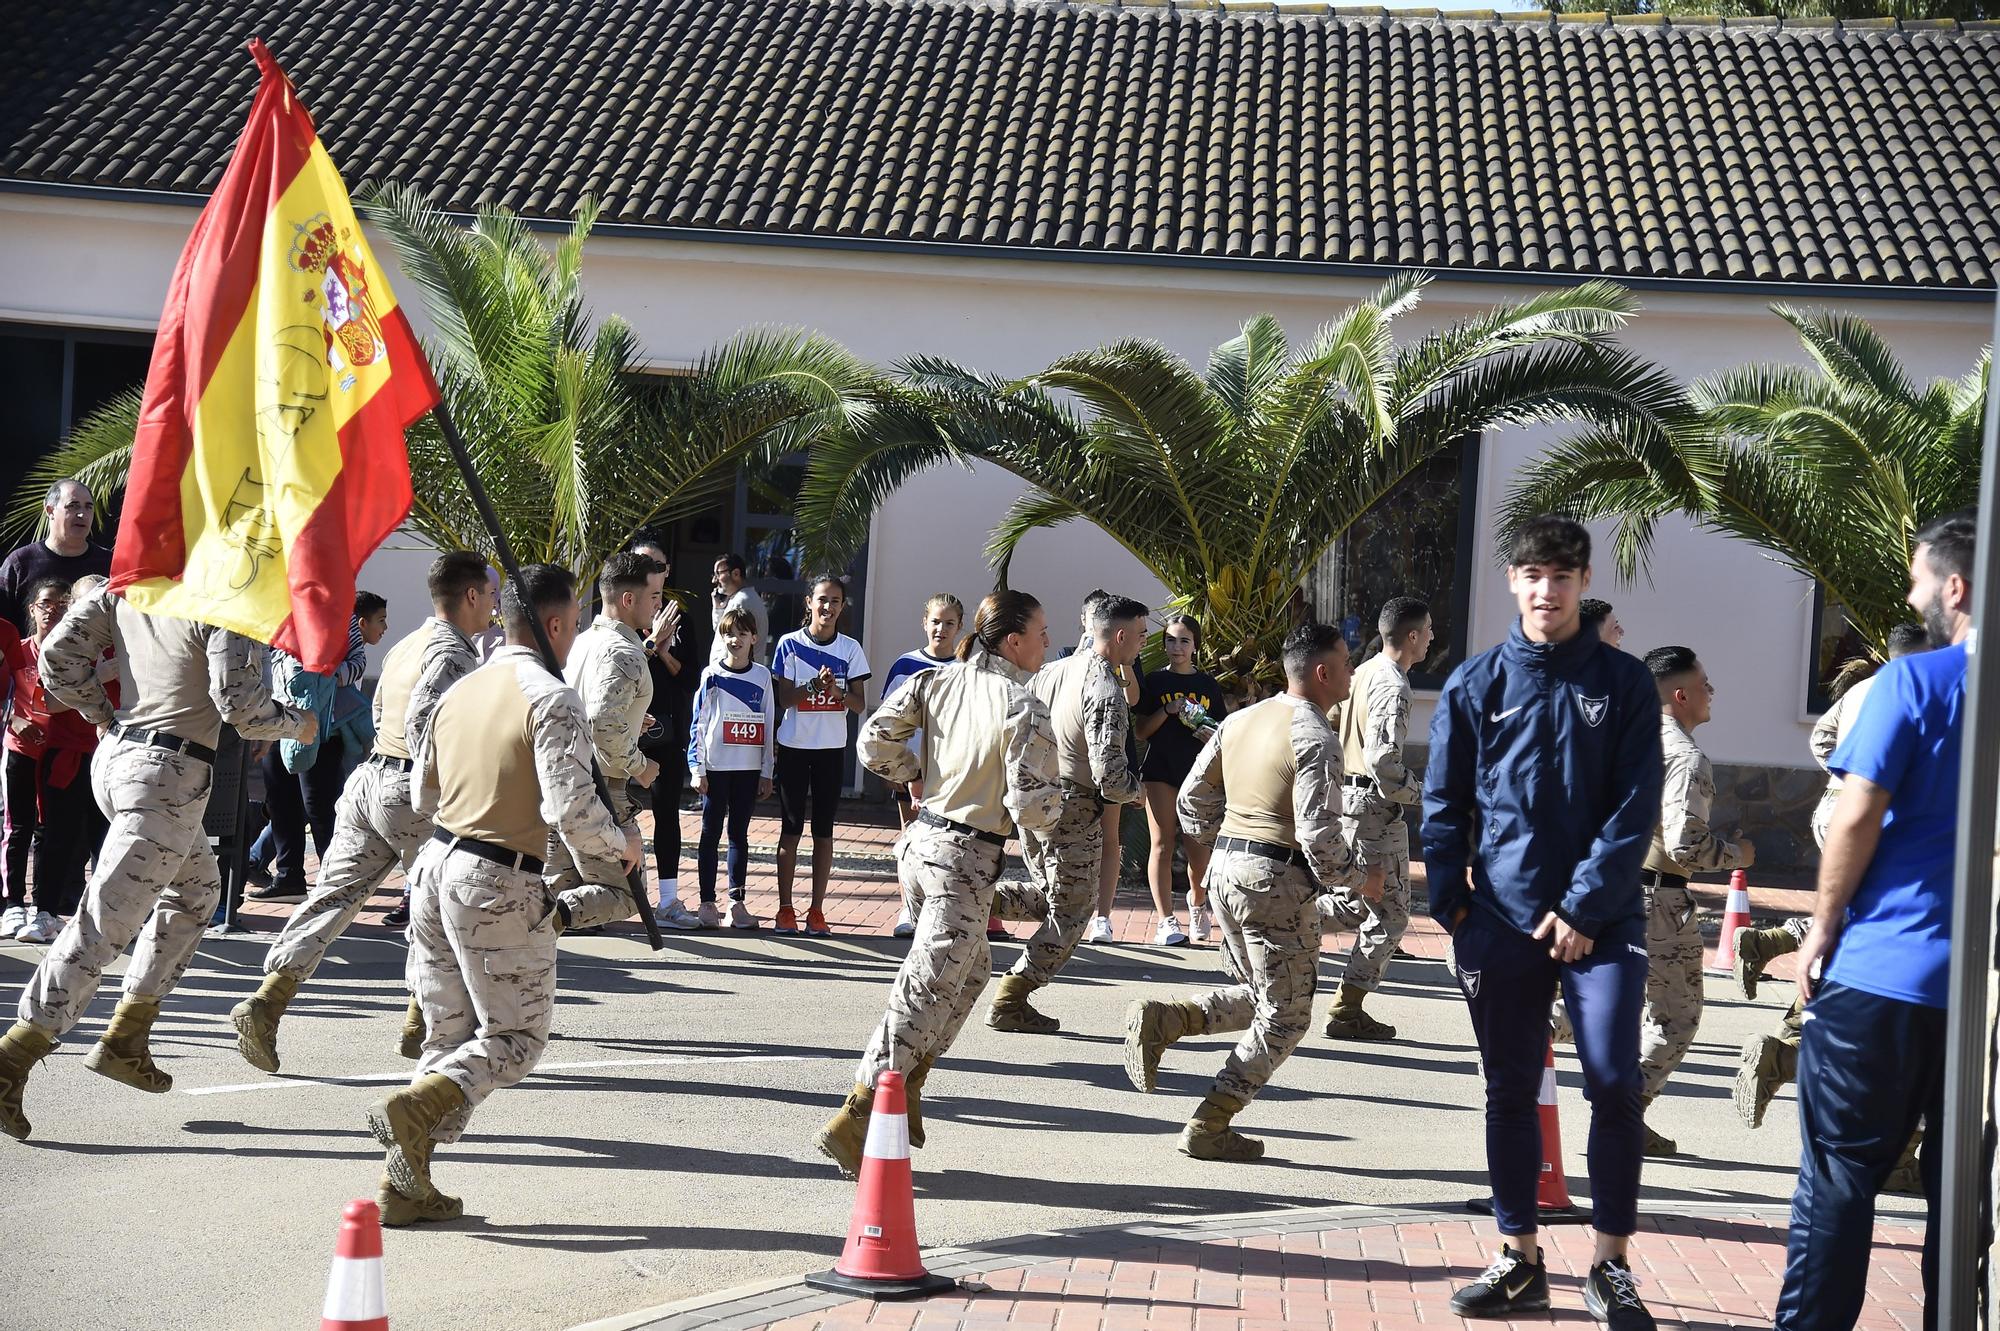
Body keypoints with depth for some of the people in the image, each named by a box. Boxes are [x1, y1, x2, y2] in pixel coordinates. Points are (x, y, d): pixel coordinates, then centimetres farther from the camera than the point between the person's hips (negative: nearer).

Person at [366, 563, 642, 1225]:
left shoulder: (458, 692, 11)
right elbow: (572, 807, -20)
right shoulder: (552, 699, -12)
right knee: (517, 1038, 5)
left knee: (449, 1036, 14)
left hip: (436, 867, 7)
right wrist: (623, 844, -2)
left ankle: (405, 1184, 10)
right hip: (500, 882, -7)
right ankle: (417, 1106, -18)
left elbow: (423, 795, 18)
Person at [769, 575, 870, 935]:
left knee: (823, 830, 4)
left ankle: (817, 910, 8)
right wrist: (814, 686, -23)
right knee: (790, 828, 2)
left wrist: (838, 691, -21)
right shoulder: (790, 644, -2)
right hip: (794, 746, -1)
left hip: (832, 749, 1)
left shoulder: (850, 649, 2)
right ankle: (785, 909, 7)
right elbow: (783, 699, -6)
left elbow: (860, 706, 0)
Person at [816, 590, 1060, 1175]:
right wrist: (1056, 798, 2)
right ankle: (854, 1121, -9)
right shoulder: (1026, 709, -15)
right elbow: (1031, 808, -19)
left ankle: (906, 1088, 24)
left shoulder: (939, 681, 4)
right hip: (967, 861, -8)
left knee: (971, 969, 26)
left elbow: (875, 741, 1)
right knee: (926, 991, -6)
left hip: (920, 842, 8)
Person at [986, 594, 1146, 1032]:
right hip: (1073, 811, -8)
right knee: (1069, 913, 7)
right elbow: (1110, 774, -25)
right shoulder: (1106, 691, -20)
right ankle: (1010, 1003, 8)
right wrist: (1135, 791, -3)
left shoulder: (1051, 671, 6)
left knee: (1050, 896, 24)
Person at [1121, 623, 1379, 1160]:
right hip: (1277, 879, -8)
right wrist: (1359, 876, -3)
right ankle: (1208, 1129, 4)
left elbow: (1194, 794, 15)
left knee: (1258, 997, 22)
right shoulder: (1316, 738, -14)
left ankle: (1162, 1019, 1)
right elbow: (1319, 834, -20)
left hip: (1225, 871, 8)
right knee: (1285, 1016, 5)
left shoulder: (1242, 720, 10)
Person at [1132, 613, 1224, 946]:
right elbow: (1141, 730, 2)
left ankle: (1197, 900, 27)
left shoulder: (1209, 685, 10)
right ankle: (1166, 921, -2)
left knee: (1199, 847, -3)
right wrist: (1167, 711, -11)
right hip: (1161, 770, -1)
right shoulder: (1154, 682, 6)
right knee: (1163, 845, -4)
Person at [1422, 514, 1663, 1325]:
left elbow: (1635, 809, -4)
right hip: (1502, 919, 2)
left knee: (1613, 1084, -9)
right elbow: (1443, 806, 8)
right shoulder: (1475, 686, 6)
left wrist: (1585, 909, -11)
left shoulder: (1623, 684, 1)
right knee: (1510, 1092, 8)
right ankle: (1518, 1259, 18)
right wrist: (1451, 904, -1)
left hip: (1601, 921, -2)